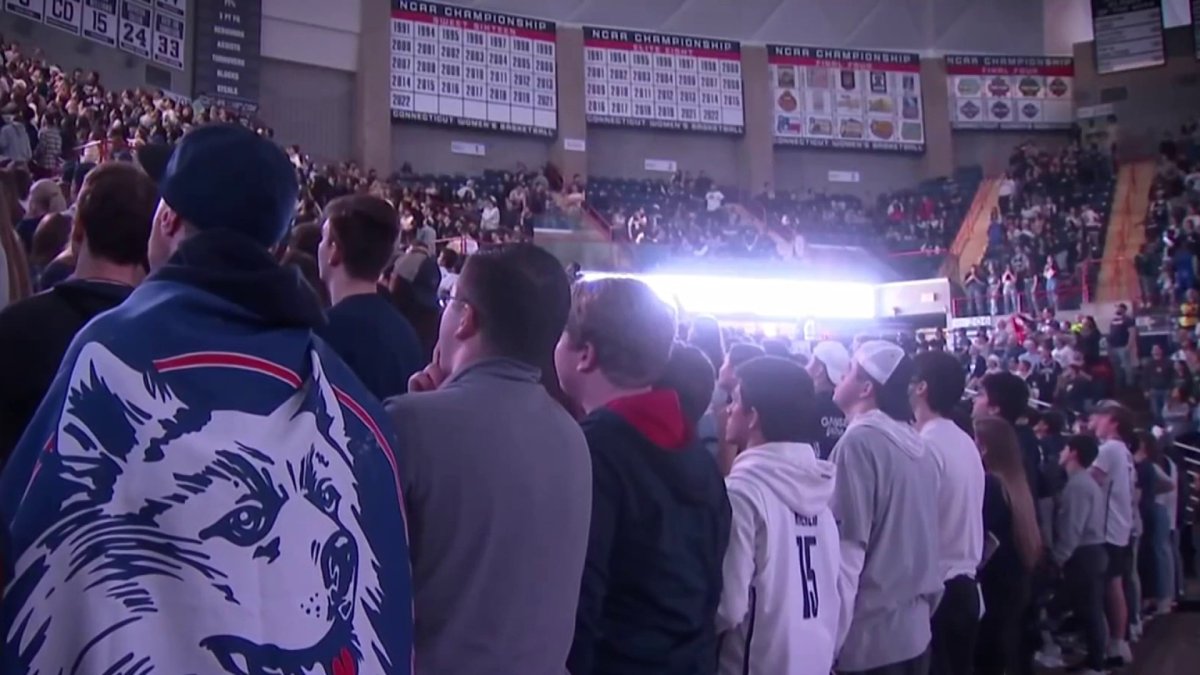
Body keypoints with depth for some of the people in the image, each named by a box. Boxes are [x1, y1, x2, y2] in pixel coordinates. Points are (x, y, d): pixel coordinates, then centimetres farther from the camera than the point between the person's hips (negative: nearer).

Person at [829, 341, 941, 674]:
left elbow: (847, 550, -18)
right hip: (914, 627, 8)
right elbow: (928, 534, 13)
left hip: (870, 634, -7)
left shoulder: (859, 441, -15)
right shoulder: (916, 443, 8)